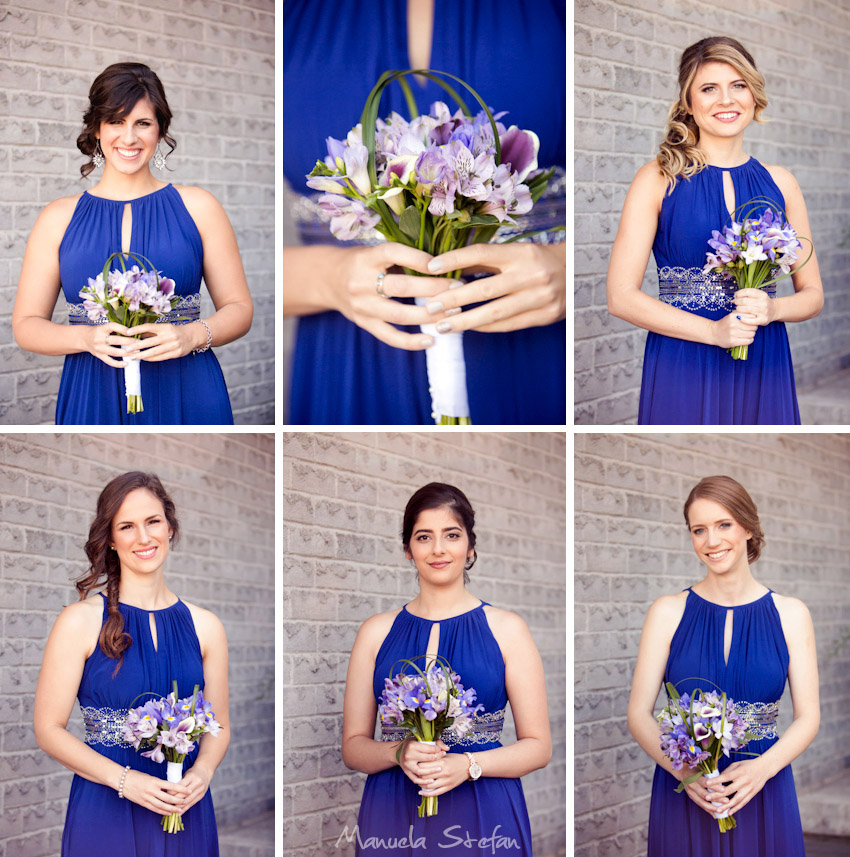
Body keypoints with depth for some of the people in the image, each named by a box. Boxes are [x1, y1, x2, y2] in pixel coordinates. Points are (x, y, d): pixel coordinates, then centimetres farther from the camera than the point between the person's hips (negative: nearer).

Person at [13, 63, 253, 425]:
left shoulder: (197, 207, 6)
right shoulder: (59, 218, 7)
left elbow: (239, 309, 7)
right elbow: (26, 324, 6)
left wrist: (191, 335, -13)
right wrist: (87, 338, -13)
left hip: (186, 397, 0)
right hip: (93, 400, 1)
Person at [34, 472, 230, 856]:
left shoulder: (204, 626, 4)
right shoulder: (80, 621, -5)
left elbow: (219, 726, 11)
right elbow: (49, 729, -6)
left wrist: (202, 772, -9)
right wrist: (124, 779, -17)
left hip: (186, 812, 3)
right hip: (105, 816, -3)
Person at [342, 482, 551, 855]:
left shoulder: (506, 629, 2)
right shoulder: (376, 632, 6)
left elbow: (538, 746, 0)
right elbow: (353, 746, 8)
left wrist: (468, 765, -15)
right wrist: (399, 752, -12)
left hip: (483, 821, -1)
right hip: (394, 820, 1)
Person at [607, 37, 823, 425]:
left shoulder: (779, 182, 8)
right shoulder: (658, 179, -2)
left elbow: (812, 294, 12)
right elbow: (621, 295, -6)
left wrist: (773, 309, -10)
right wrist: (713, 330, -15)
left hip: (762, 371, 3)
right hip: (681, 372, -3)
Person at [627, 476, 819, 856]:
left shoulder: (790, 614, 2)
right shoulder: (668, 612, 0)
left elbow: (808, 718, 0)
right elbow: (639, 715, -3)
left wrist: (762, 768, -17)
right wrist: (680, 768, -20)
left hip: (763, 795, 0)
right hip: (682, 798, 0)